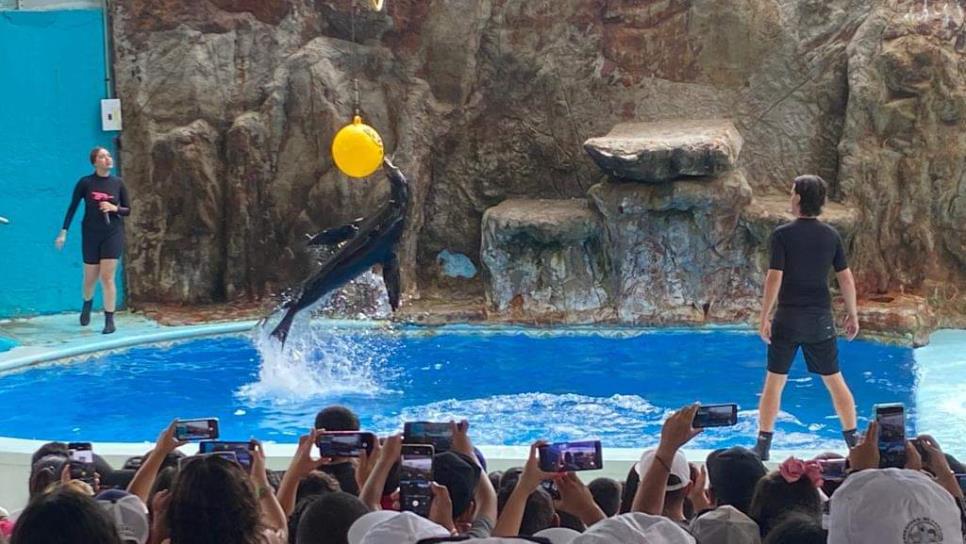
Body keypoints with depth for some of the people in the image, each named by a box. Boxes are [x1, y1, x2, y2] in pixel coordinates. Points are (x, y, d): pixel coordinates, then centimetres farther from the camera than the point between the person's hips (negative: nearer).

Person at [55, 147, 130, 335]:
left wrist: (114, 208, -14)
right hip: (91, 234, 0)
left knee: (107, 277, -8)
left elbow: (128, 210, 6)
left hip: (113, 234, 0)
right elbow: (72, 207, -1)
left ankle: (109, 320, -3)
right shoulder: (85, 183, -5)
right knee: (90, 277, 11)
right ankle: (87, 303, 43)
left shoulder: (118, 183, -1)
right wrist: (64, 232, -5)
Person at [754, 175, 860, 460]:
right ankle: (854, 441, 14)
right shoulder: (831, 235, 2)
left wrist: (764, 318, -7)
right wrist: (852, 314, 16)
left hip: (788, 319, -3)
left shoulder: (783, 234, -10)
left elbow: (774, 278, -13)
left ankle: (763, 445, 6)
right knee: (834, 380, 12)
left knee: (774, 381, 5)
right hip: (821, 319, 3)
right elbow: (846, 279, 4)